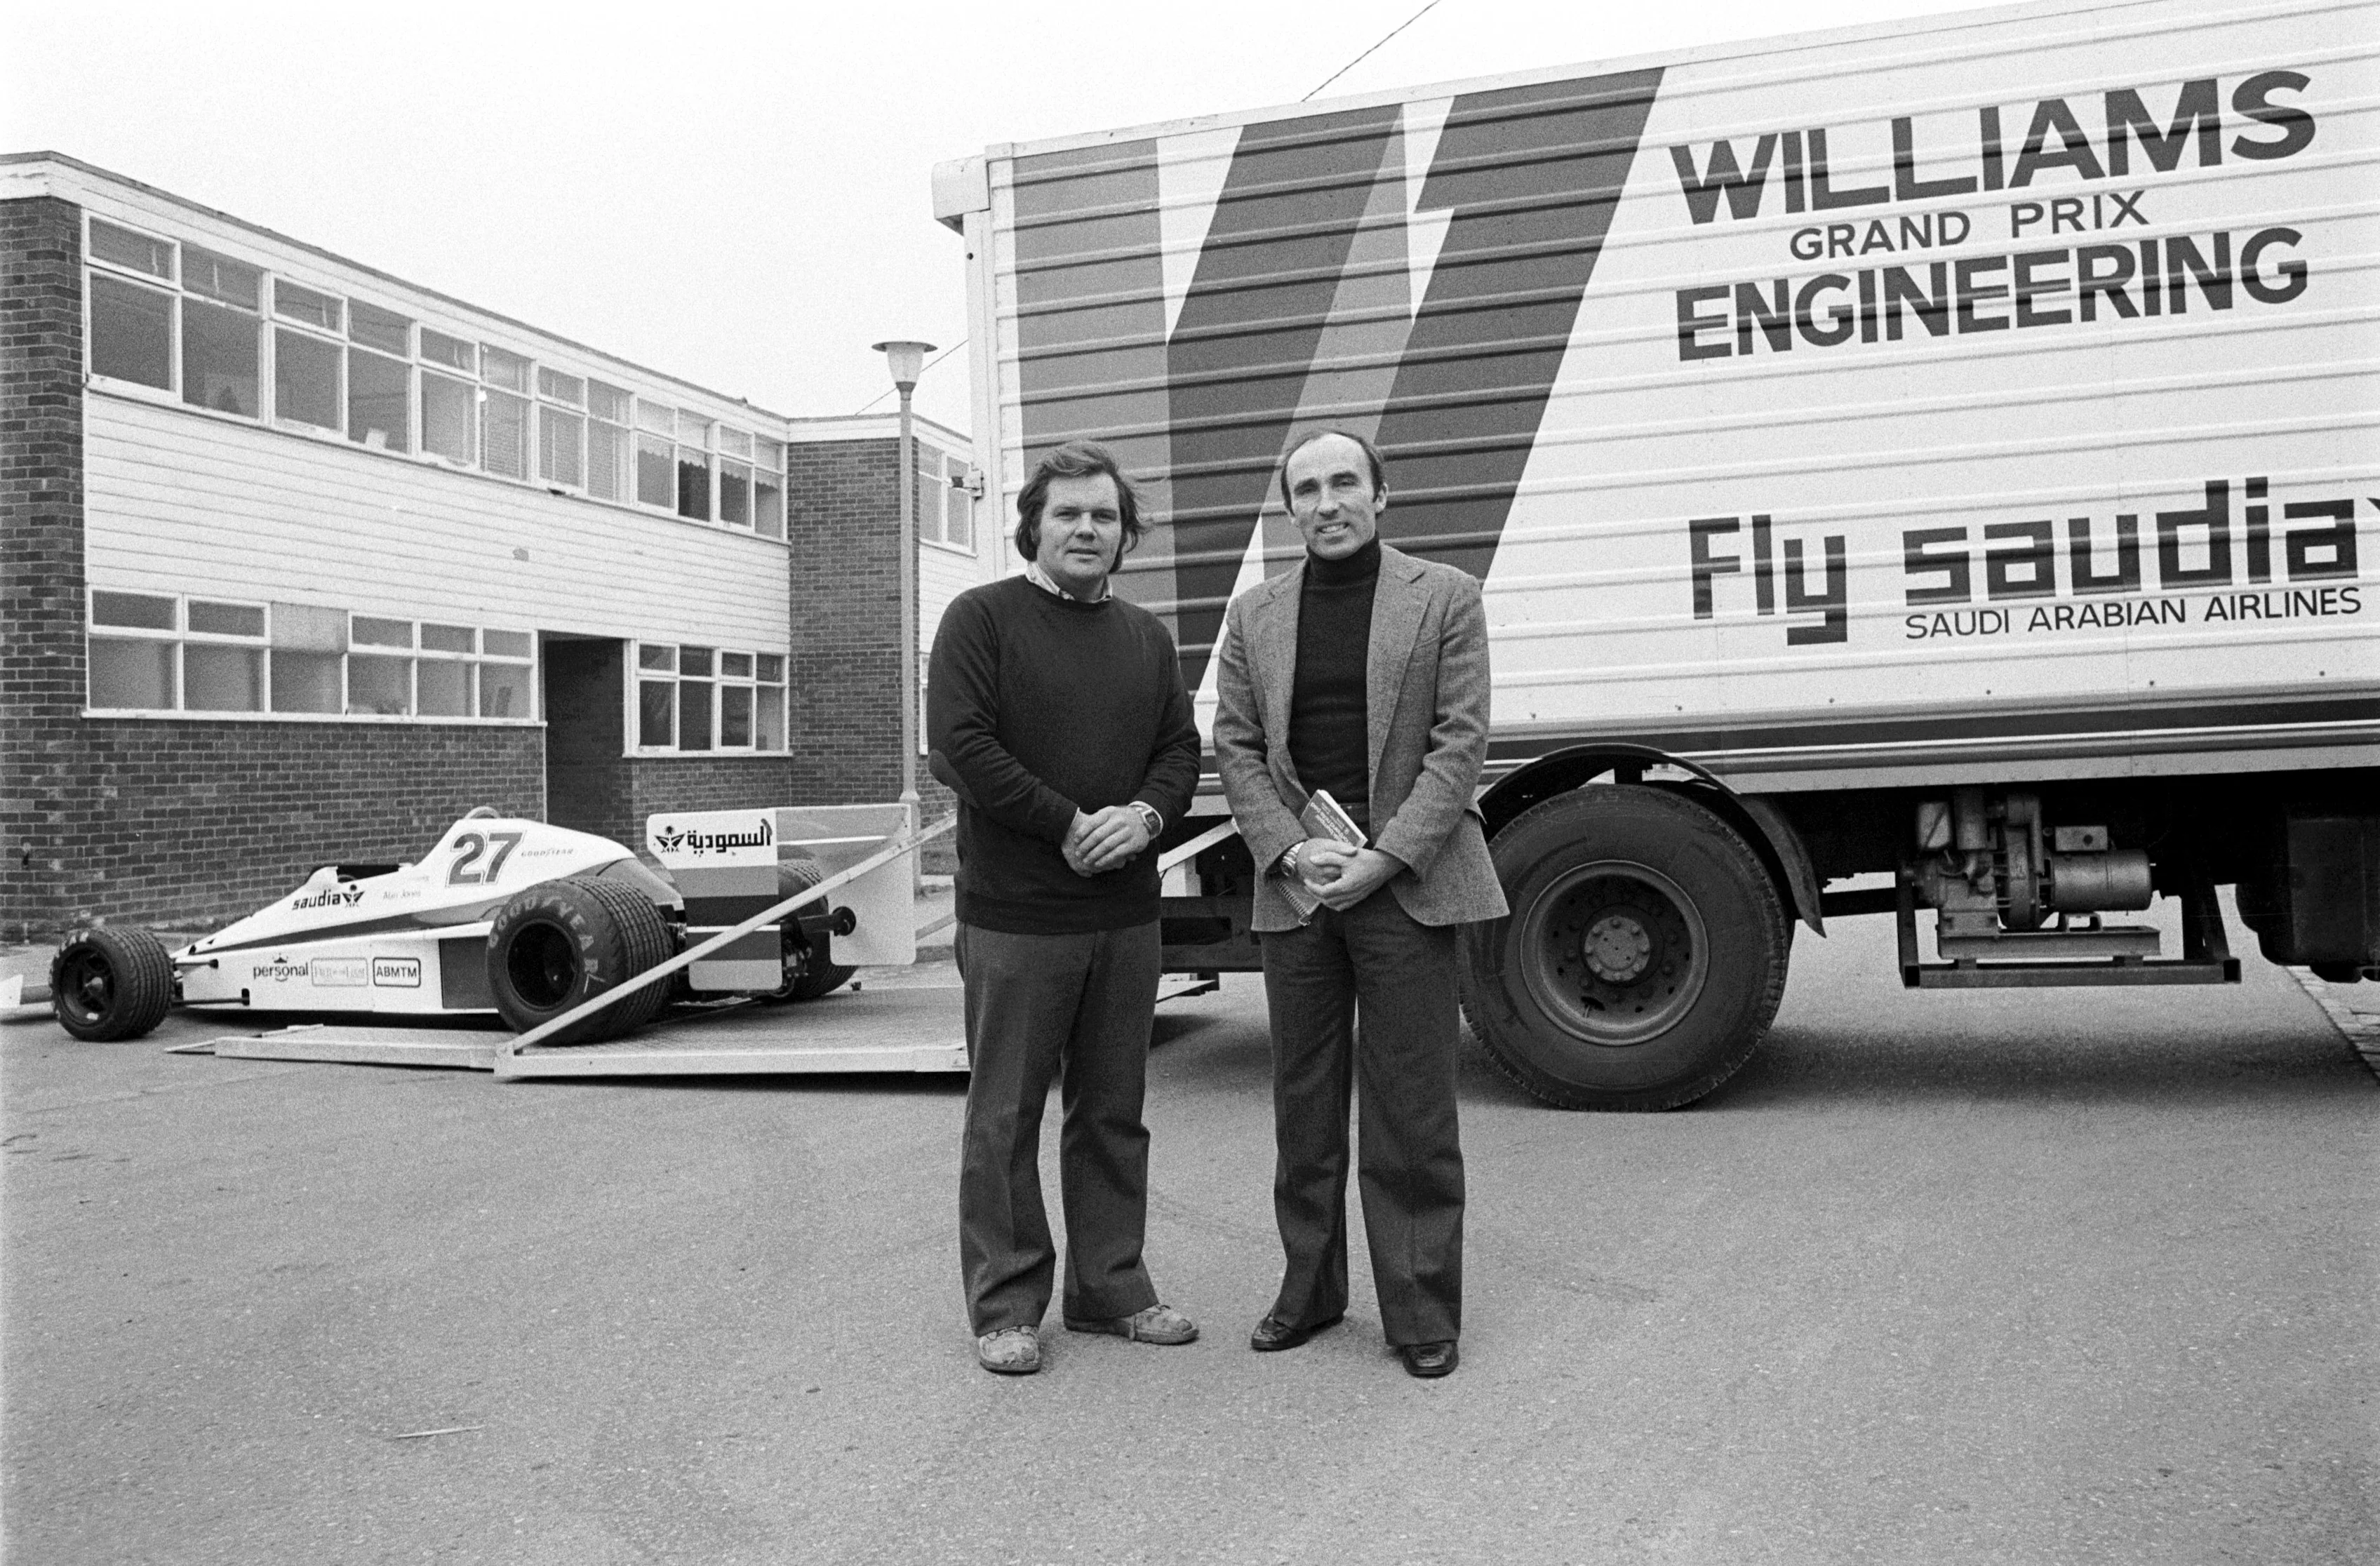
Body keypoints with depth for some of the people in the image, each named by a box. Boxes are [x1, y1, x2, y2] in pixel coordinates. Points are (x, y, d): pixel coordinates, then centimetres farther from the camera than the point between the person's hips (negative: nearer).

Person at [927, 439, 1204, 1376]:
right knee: (1006, 1115, 2)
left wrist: (1145, 814, -10)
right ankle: (1005, 1306, 14)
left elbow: (1180, 748, 12)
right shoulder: (982, 619, -3)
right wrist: (1070, 825, -15)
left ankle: (1110, 1288, 25)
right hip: (1014, 916, -5)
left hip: (1125, 915, 6)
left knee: (1115, 1112, 13)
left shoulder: (1146, 638, 15)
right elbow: (960, 747, -12)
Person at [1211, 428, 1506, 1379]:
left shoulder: (1444, 598, 2)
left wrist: (1384, 857, -13)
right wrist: (1291, 851, -8)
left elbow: (1460, 741, -4)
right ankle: (1308, 1291, 24)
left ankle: (1422, 1312, 13)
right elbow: (1235, 747, 8)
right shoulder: (1255, 615, 11)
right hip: (1294, 885, 3)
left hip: (1407, 882, -3)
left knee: (1411, 1110, 1)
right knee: (1303, 1103, 10)